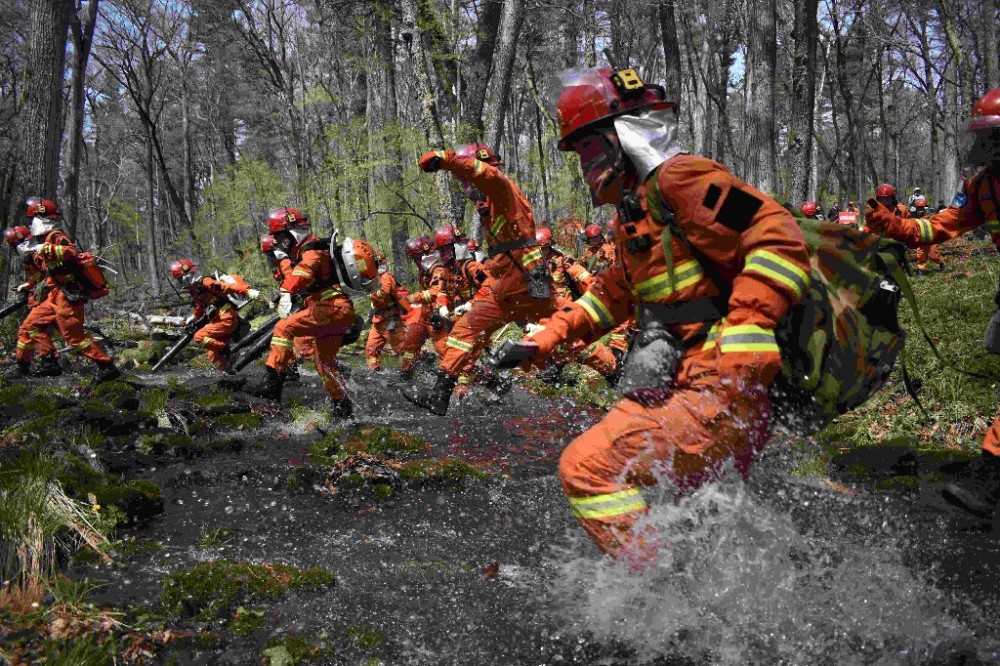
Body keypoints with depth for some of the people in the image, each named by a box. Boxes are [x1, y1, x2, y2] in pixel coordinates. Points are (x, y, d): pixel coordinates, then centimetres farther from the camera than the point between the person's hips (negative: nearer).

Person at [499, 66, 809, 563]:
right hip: (672, 387, 11)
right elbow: (614, 292, 35)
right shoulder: (633, 208, 22)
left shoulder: (678, 178, -10)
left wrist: (736, 347, -27)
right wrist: (544, 340, 26)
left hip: (717, 391, -11)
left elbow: (780, 239, -20)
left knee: (588, 469, -16)